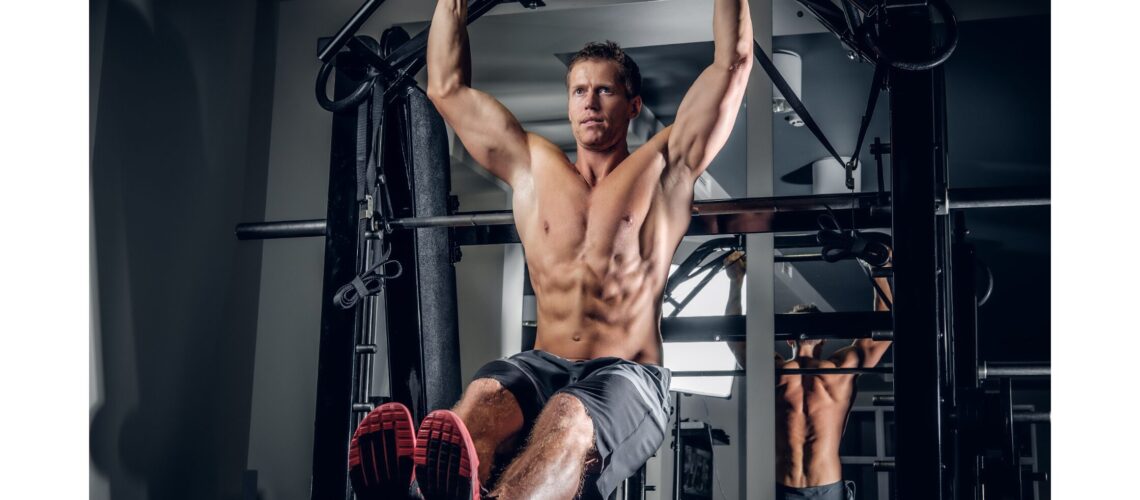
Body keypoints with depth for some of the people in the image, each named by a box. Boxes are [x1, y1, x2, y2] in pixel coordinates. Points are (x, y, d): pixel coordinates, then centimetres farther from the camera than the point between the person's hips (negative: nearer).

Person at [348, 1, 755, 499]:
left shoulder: (662, 170, 13)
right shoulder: (532, 168, 21)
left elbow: (732, 63, 9)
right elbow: (447, 87, 23)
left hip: (629, 377, -3)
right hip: (543, 364, 3)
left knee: (568, 421, -41)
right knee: (481, 399, -36)